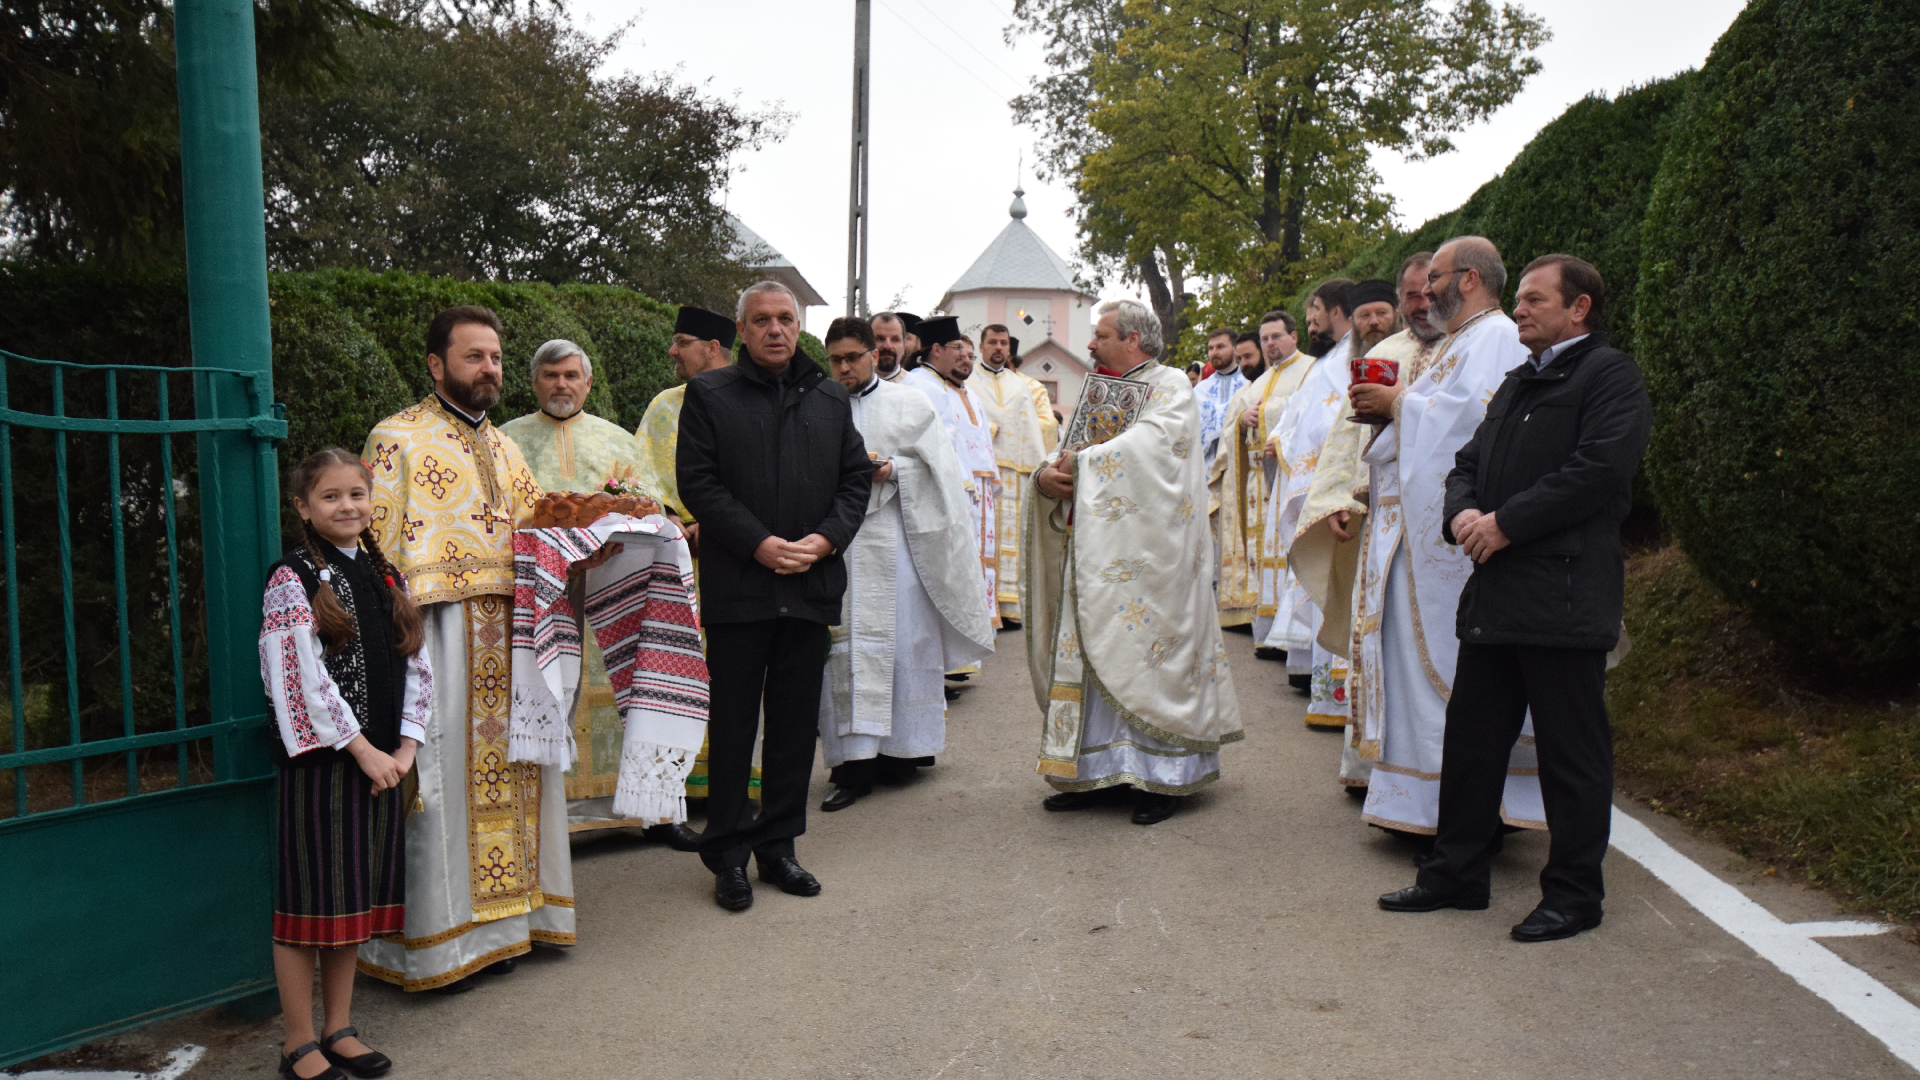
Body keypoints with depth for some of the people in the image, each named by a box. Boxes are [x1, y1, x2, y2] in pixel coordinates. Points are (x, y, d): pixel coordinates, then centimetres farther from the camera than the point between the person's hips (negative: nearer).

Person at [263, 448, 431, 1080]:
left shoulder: (384, 577, 12)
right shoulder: (292, 579, -7)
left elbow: (416, 664, 9)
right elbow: (304, 678, -14)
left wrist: (405, 746, -2)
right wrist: (363, 750, -15)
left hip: (381, 759, 6)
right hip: (321, 758, -6)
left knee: (356, 895, 13)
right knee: (310, 895, 1)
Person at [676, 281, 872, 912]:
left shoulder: (830, 399, 13)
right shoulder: (708, 395, 2)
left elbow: (857, 477, 10)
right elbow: (697, 481, -6)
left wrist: (825, 538, -7)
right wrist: (758, 543, -15)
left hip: (811, 585, 4)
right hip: (736, 586, -3)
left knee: (797, 723, 10)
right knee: (733, 724, 3)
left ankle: (778, 845, 23)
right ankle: (728, 854, 15)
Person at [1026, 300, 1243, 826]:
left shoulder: (1172, 387, -2)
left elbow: (1148, 446, -20)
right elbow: (1069, 458, 14)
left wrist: (1082, 462, -12)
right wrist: (1046, 477, -8)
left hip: (1143, 552, -7)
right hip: (1093, 552, 7)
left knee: (1142, 652, -4)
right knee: (1090, 652, 5)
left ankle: (1160, 777, 4)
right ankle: (1098, 773, 12)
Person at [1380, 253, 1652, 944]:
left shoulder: (1610, 376, -4)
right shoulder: (1517, 383, 23)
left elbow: (1597, 470, -18)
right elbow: (1470, 462, 20)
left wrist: (1505, 523, -16)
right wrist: (1463, 513, -2)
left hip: (1565, 596, -8)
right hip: (1495, 594, 8)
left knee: (1571, 752, 2)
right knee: (1471, 739, 13)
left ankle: (1574, 893, 15)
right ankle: (1457, 873, 25)